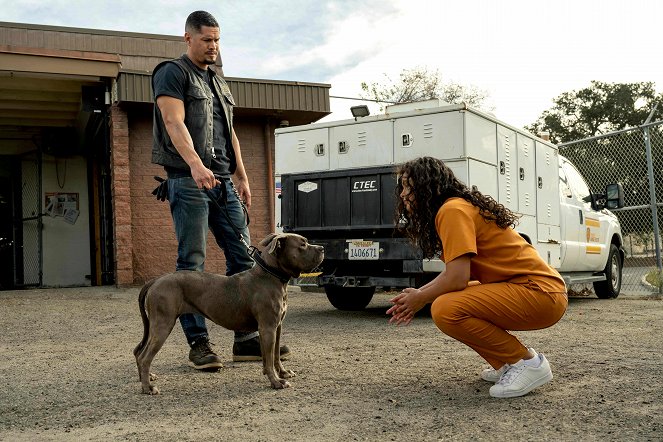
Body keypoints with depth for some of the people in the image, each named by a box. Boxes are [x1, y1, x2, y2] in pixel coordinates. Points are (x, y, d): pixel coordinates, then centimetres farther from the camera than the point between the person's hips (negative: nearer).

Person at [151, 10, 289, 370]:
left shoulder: (218, 82, 24)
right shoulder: (172, 73, 1)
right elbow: (174, 122, -14)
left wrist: (242, 177, 16)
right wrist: (195, 164, -30)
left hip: (222, 181, 8)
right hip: (188, 180, -7)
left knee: (242, 256, 2)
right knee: (192, 263, -6)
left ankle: (246, 338, 7)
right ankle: (198, 343, -1)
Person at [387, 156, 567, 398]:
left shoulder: (453, 210, -16)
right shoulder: (455, 207, 15)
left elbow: (457, 278, -23)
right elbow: (452, 271, 17)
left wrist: (421, 299, -5)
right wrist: (418, 293, 5)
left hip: (541, 294, -10)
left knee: (445, 310, -25)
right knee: (446, 300, 14)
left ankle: (528, 362, -9)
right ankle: (508, 363, 15)